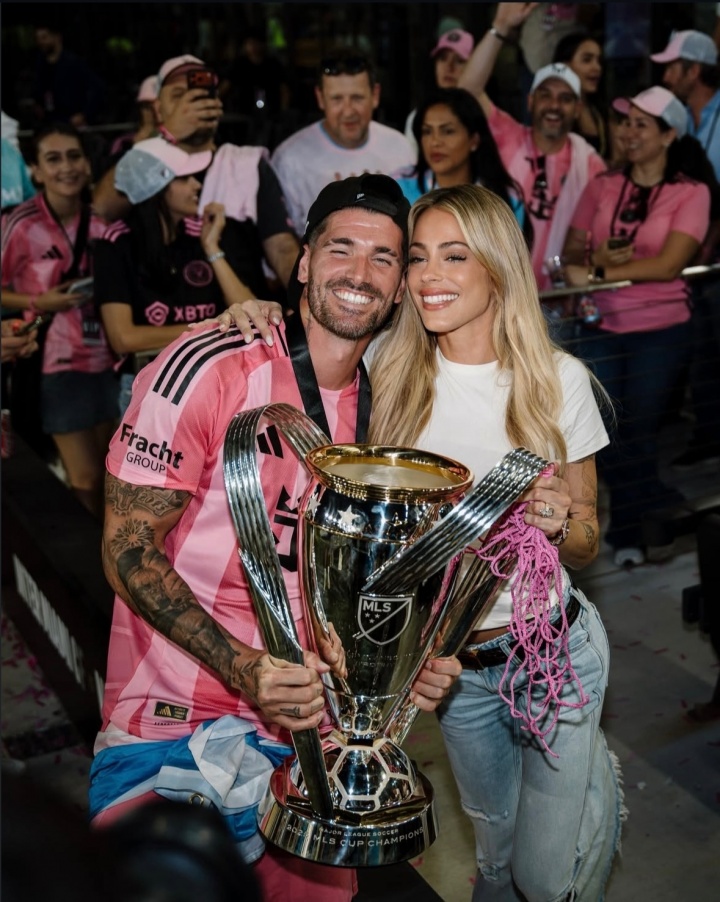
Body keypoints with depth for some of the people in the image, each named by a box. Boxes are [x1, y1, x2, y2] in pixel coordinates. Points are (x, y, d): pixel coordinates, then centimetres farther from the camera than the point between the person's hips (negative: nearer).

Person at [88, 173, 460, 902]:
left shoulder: (381, 409, 6)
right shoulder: (209, 369, -15)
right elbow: (128, 547, -14)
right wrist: (244, 669, -25)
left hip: (305, 721, 6)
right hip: (169, 727, -5)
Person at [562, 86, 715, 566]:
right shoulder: (602, 186, 4)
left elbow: (669, 265, -17)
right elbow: (572, 252, 2)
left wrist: (597, 273, -17)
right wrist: (600, 258, -19)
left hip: (660, 331, -3)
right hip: (601, 328, 3)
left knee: (638, 435, 7)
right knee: (607, 438, 6)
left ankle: (630, 531, 29)